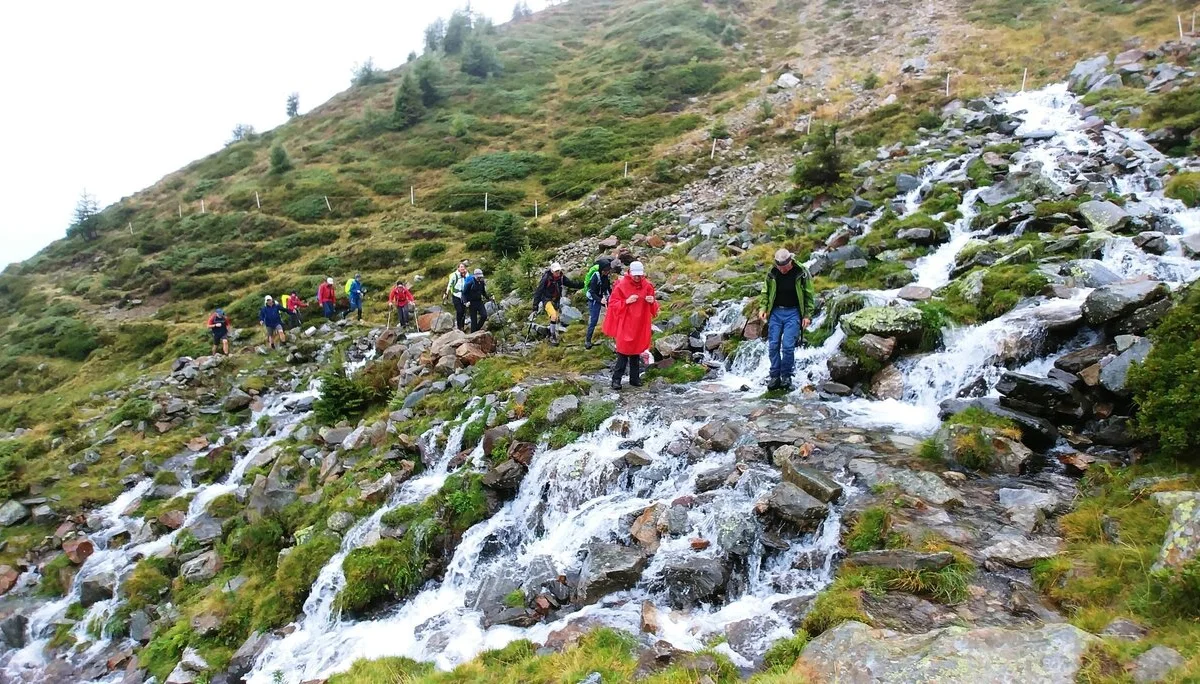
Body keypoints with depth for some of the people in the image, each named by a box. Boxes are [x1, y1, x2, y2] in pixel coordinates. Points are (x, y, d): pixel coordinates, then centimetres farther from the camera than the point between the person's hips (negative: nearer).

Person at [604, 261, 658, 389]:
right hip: (625, 325, -4)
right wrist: (626, 301, -20)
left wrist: (652, 301, -10)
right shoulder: (621, 285, -8)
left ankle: (635, 378, 20)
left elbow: (654, 306, 13)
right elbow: (612, 303, -6)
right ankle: (616, 379, 4)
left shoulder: (648, 286, 4)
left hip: (640, 325, 4)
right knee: (623, 352, -4)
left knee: (636, 351, 12)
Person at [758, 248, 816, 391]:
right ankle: (775, 376, 10)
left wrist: (807, 315, -5)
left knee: (788, 346, -10)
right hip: (775, 312, 3)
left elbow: (809, 296, -2)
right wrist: (762, 307, -1)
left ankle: (786, 376, 6)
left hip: (793, 313, -3)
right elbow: (765, 292, 14)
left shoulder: (801, 273, -7)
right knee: (773, 346, 0)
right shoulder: (772, 274, 2)